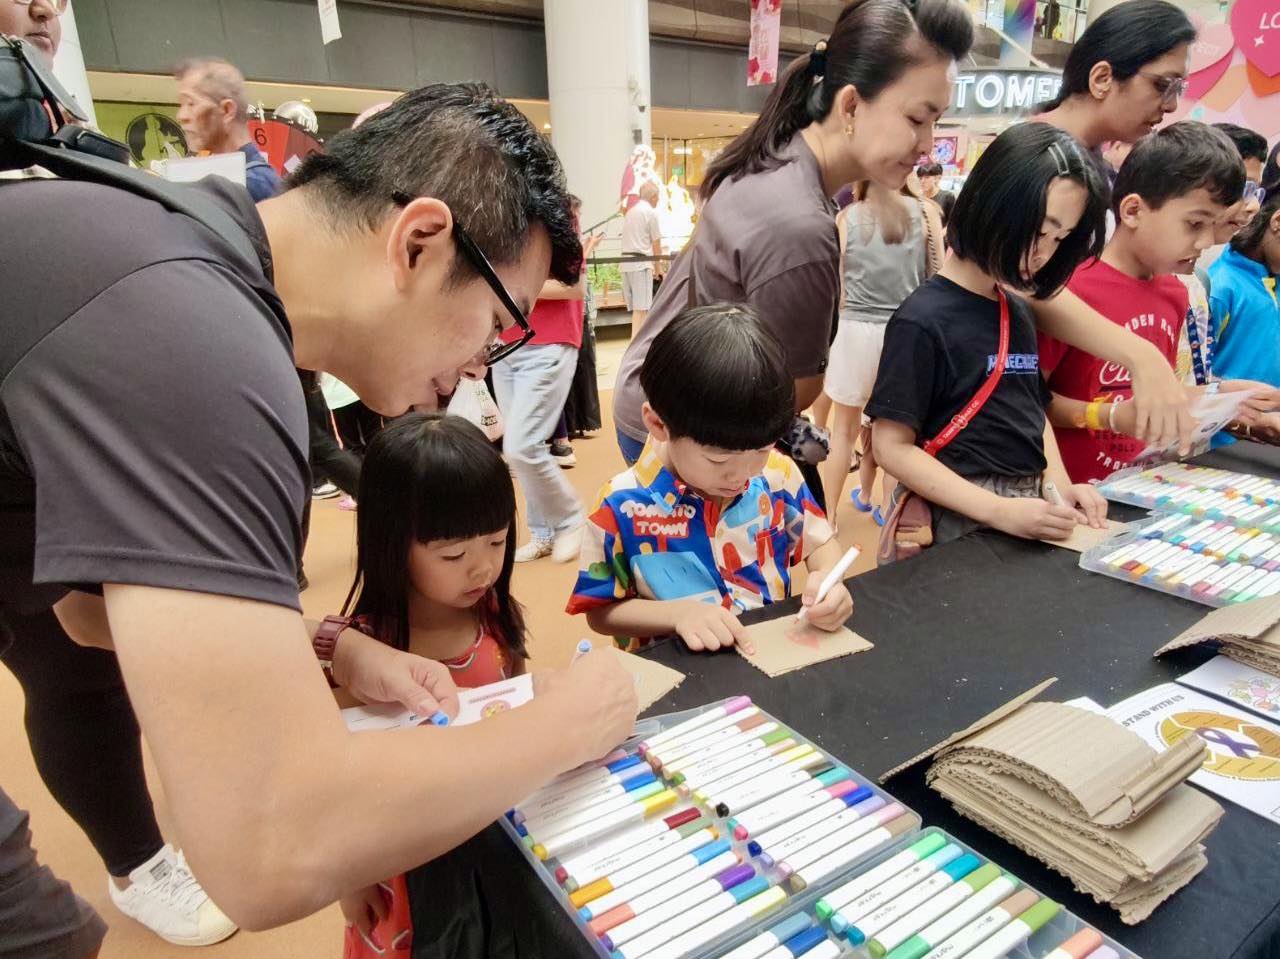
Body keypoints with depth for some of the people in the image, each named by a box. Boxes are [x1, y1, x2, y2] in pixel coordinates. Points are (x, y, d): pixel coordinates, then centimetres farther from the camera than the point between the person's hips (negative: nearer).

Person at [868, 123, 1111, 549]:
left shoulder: (1018, 313, 10)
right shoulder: (923, 321, -13)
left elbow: (1033, 412, 18)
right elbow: (893, 446, -16)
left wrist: (1060, 485, 1)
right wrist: (998, 510, -21)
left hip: (1030, 511, 6)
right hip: (958, 520, -6)